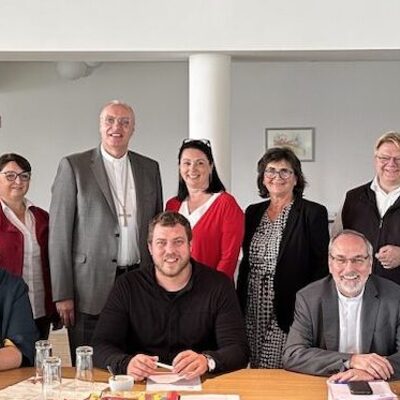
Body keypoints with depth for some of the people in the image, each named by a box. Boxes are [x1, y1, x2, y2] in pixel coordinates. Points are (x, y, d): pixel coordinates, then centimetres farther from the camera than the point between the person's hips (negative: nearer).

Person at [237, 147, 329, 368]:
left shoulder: (313, 213, -4)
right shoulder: (253, 212, 12)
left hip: (287, 311, -5)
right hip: (252, 311, 5)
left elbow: (323, 265, -5)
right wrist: (239, 305, 12)